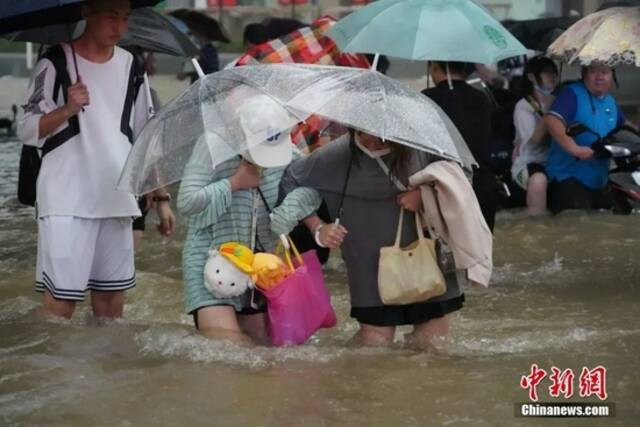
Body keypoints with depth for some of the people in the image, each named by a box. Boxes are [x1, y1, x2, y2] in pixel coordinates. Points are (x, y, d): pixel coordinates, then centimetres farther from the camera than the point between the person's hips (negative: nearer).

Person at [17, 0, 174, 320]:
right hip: (67, 202, -5)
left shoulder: (130, 67, 11)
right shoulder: (56, 63, -4)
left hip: (117, 201, 5)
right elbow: (27, 131, -6)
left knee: (112, 294, 8)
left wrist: (161, 197, 12)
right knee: (61, 297, -8)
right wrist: (67, 109, -23)